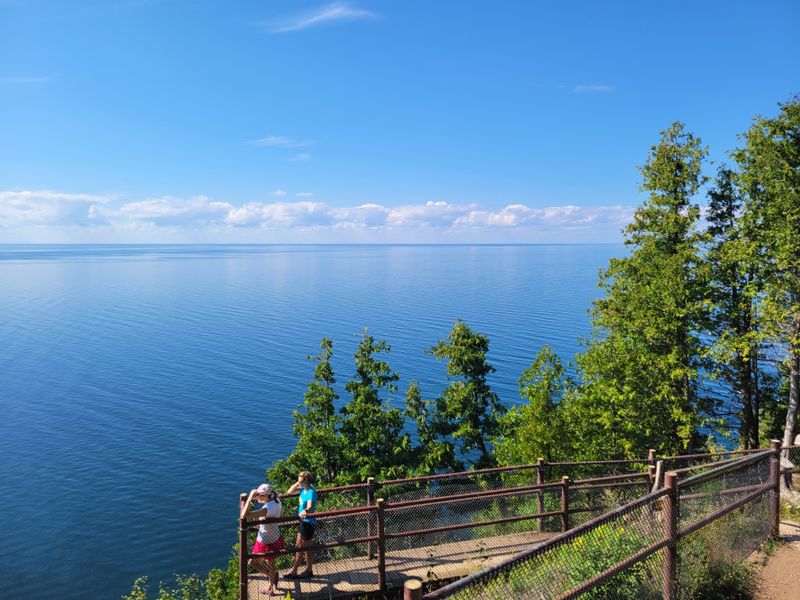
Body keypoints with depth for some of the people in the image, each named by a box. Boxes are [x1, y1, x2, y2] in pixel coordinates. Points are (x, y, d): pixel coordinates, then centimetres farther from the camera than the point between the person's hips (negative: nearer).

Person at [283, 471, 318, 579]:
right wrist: (297, 484, -5)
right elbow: (289, 492, 9)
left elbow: (310, 506, -43)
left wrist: (305, 511, -64)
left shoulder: (311, 493, -26)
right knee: (299, 546, 20)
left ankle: (308, 571, 23)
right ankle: (294, 570, 34)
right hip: (303, 521, 10)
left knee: (307, 547, 7)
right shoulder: (304, 489, 1)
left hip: (308, 522, -10)